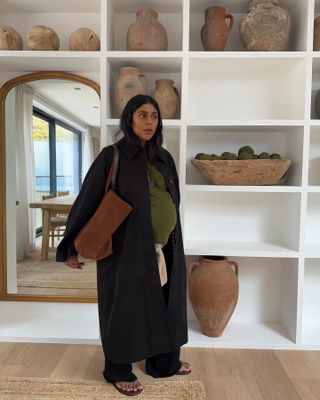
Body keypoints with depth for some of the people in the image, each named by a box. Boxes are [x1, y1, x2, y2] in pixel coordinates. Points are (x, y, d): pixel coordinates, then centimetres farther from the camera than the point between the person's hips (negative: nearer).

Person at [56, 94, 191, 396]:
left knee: (163, 305, 17)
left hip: (164, 249, 6)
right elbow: (87, 200, -7)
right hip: (127, 248, -6)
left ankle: (164, 361, 39)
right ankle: (119, 370, 32)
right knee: (126, 306, 9)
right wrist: (70, 246, -4)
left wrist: (172, 244, 18)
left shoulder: (163, 158, 8)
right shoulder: (111, 156, -9)